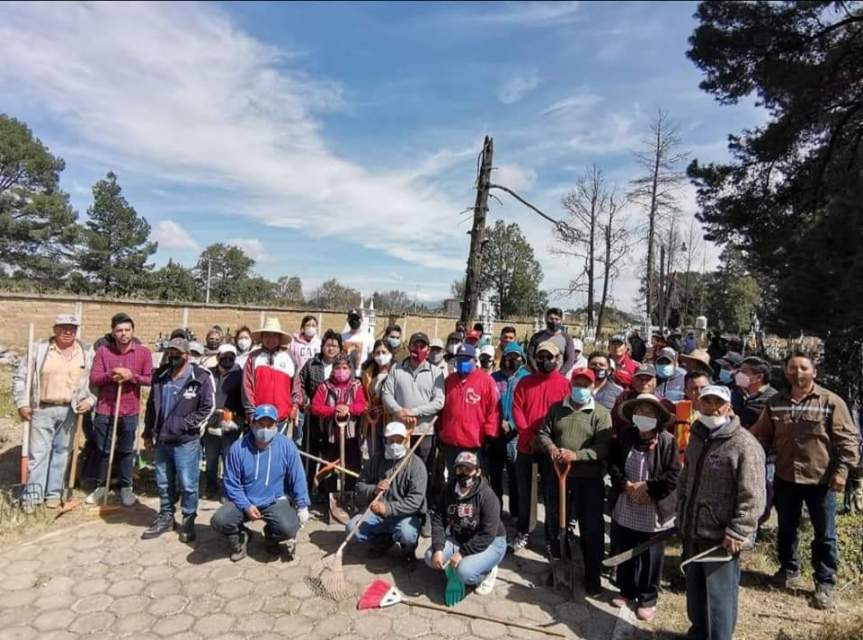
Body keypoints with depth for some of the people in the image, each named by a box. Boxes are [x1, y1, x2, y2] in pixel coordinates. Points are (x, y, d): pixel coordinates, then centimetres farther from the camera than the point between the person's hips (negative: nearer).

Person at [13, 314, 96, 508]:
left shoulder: (87, 352, 2)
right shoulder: (39, 349, -1)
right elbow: (21, 377, 3)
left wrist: (90, 400, -6)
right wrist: (22, 403, -3)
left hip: (70, 410, 1)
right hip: (42, 409, -1)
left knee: (61, 452, 10)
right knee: (38, 452, 1)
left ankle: (54, 492, 20)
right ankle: (33, 494, 10)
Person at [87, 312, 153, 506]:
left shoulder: (143, 352, -2)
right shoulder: (103, 350, 0)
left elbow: (151, 379, -3)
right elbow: (93, 378, -4)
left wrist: (132, 376, -19)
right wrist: (109, 375, -22)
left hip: (130, 411, -1)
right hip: (104, 409, 1)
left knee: (126, 451, 10)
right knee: (103, 450, 12)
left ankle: (126, 487, 23)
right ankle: (101, 485, 29)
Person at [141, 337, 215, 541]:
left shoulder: (201, 377, -11)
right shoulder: (161, 378, 9)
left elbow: (207, 408, -14)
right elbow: (151, 407, 17)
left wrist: (183, 425, -16)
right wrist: (148, 433, 16)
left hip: (186, 441, -6)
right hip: (162, 440, 6)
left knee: (187, 485, 3)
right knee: (163, 483, 18)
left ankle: (188, 521, 19)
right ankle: (165, 517, 34)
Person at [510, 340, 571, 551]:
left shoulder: (565, 384, -1)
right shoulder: (524, 382, 5)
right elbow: (516, 409, -1)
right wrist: (530, 436, -12)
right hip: (525, 445, 2)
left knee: (551, 493, 7)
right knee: (523, 492, 12)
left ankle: (552, 537, 21)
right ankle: (522, 532, 28)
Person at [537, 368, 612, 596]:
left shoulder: (601, 413, -5)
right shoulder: (556, 408, 7)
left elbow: (604, 447, -14)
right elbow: (543, 433, 10)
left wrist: (577, 455, -25)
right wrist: (550, 448, -11)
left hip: (589, 479, -3)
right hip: (559, 475, 3)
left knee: (591, 530, 5)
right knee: (556, 525, 15)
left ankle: (592, 577, 21)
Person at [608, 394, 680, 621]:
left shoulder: (667, 441, -13)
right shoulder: (625, 436, -1)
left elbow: (674, 475, -14)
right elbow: (612, 463, 2)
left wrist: (647, 487, -18)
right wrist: (627, 484, -12)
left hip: (654, 512, -4)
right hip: (624, 509, 4)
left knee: (650, 558, 11)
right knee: (625, 554, 18)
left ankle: (648, 598, 31)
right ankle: (627, 591, 39)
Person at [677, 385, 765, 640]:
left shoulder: (744, 444, -16)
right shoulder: (697, 437, 9)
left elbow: (752, 497, -19)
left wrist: (736, 533, -20)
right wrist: (682, 517, 16)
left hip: (721, 537, -7)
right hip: (693, 531, 7)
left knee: (719, 596, 3)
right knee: (694, 589, 22)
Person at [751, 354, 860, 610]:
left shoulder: (831, 402, -8)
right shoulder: (775, 403, 1)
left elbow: (848, 440, -10)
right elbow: (761, 437, 7)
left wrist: (842, 470, -18)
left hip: (821, 480, -3)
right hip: (785, 478, 3)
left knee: (824, 535, 9)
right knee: (786, 529, 17)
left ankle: (824, 583, 25)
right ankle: (789, 570, 36)